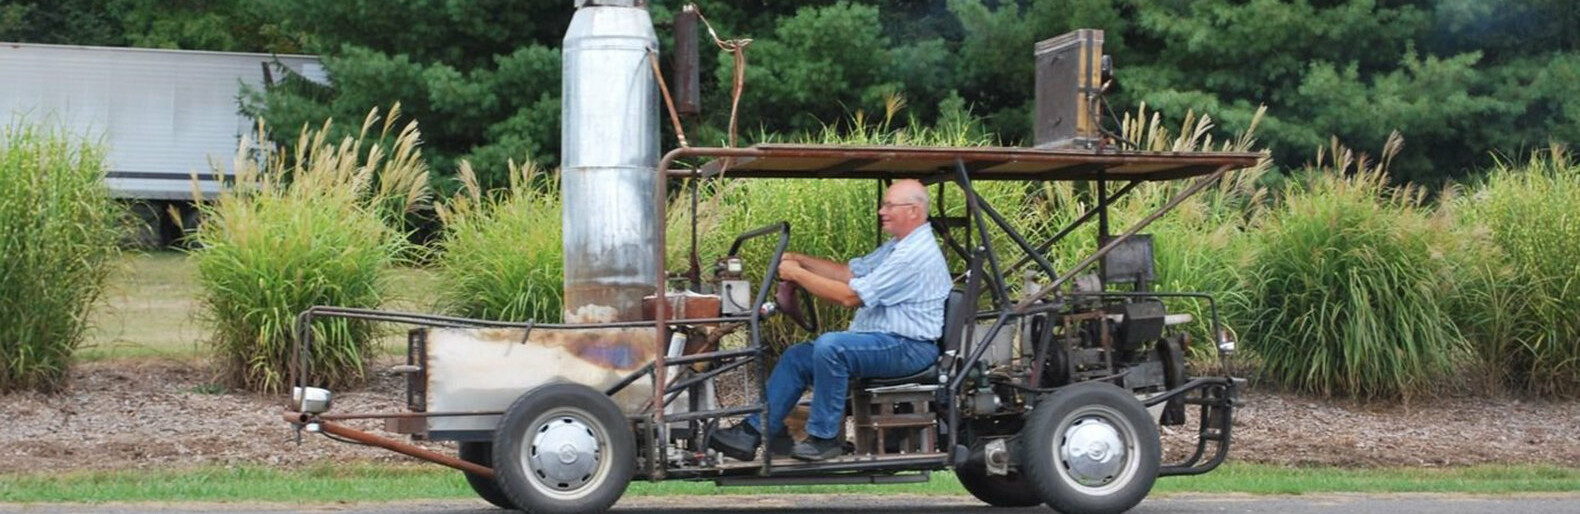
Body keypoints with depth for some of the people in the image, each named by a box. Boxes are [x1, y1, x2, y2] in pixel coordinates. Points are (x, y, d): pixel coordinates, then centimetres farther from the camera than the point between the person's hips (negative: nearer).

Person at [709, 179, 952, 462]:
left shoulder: (916, 254, -18)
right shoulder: (898, 247, 17)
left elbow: (850, 295, -19)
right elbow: (850, 272, 17)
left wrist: (797, 274, -11)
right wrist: (800, 260, 7)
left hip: (908, 347, -11)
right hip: (885, 341, 11)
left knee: (830, 345, -32)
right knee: (796, 357, 3)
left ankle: (824, 437, -21)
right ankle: (752, 431, -1)